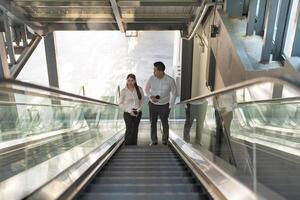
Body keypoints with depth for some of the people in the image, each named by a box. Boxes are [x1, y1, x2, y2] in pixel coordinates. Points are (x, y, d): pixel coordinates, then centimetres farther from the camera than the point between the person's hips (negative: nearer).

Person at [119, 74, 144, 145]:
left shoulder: (139, 89, -3)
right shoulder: (123, 91, -7)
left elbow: (142, 101, 6)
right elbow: (120, 103, -1)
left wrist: (138, 110, -7)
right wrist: (129, 111, -10)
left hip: (137, 113, 2)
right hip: (128, 113, -2)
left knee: (135, 131, 3)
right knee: (129, 130, -13)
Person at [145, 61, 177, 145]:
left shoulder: (170, 80, -19)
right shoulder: (151, 78, -14)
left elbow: (174, 92, -4)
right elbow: (146, 89, 3)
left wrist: (170, 106, -3)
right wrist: (151, 97, -18)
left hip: (164, 106, -2)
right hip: (153, 105, 2)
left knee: (165, 124, 14)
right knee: (153, 123, 12)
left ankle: (165, 141, 37)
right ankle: (154, 141, 33)